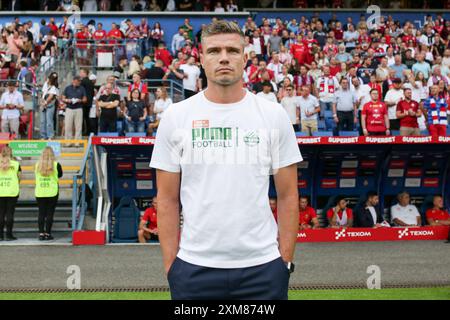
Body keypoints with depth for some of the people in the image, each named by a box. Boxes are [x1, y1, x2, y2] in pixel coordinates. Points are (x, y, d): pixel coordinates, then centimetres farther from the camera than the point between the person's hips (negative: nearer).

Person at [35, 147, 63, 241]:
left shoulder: (37, 165, 0)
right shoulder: (56, 165, -7)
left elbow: (36, 176, 13)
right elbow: (60, 175, 8)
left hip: (39, 193, 2)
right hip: (52, 193, -2)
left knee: (41, 213, 6)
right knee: (50, 213, 2)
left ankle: (41, 233, 3)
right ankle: (47, 233, 2)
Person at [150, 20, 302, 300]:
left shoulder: (274, 115, 3)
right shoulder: (176, 117, 2)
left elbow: (288, 196, 4)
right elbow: (168, 199, 4)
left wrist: (286, 260, -1)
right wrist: (170, 265, -2)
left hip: (262, 266, 0)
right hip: (194, 267, 0)